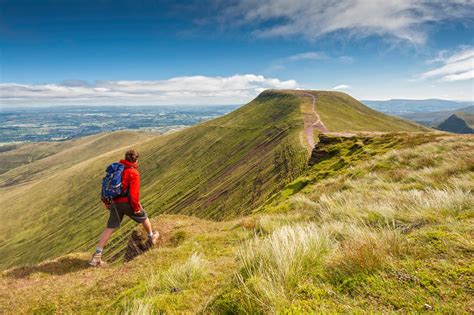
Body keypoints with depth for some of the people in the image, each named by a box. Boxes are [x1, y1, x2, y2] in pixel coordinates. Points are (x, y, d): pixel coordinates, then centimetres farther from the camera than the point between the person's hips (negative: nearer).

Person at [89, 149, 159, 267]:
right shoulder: (133, 173, -13)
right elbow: (134, 192, -19)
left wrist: (107, 202, 21)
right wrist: (136, 207, -10)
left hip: (115, 203, 6)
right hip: (127, 203, -6)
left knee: (110, 228, 7)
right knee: (143, 217, 20)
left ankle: (97, 255, 3)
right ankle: (152, 237, 39)